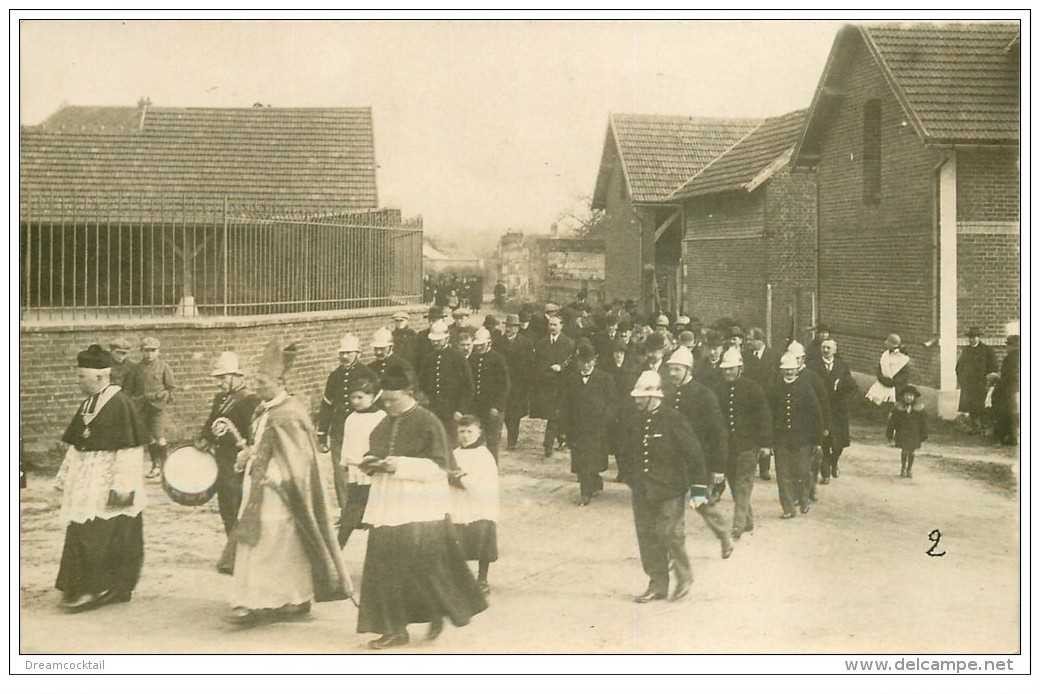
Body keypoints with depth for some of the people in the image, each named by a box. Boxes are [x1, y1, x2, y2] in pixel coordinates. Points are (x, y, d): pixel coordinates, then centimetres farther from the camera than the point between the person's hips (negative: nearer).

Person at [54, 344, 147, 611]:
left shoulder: (120, 404, -15)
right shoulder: (87, 403, 10)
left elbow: (129, 448, -18)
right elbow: (76, 445, 18)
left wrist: (122, 486, -21)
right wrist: (64, 476, 18)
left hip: (108, 477, -8)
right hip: (86, 477, 8)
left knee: (95, 536, -8)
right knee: (80, 533, 10)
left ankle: (94, 589, 3)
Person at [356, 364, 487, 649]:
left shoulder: (428, 423, -8)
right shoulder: (385, 424, 12)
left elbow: (439, 466, -13)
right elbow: (372, 454, 22)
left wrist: (400, 464, -21)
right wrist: (370, 462, -2)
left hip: (420, 506, -6)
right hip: (388, 504, 7)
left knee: (420, 560, -9)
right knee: (385, 565, 4)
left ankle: (440, 610, 18)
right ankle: (394, 629, 12)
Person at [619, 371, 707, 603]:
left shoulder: (673, 420, -11)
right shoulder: (633, 423, 4)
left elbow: (694, 455, -9)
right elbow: (627, 455, 17)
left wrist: (698, 489, -11)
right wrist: (632, 481, 11)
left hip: (670, 491, -5)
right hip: (642, 494, 5)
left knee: (672, 536, -4)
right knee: (648, 539, 7)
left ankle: (684, 578, 21)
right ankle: (658, 585, 19)